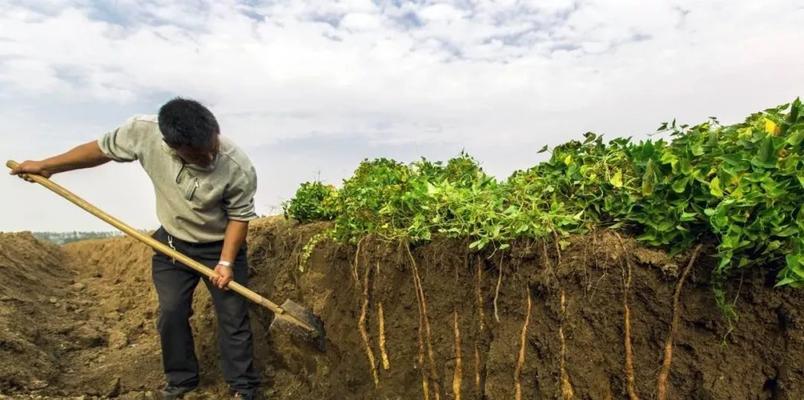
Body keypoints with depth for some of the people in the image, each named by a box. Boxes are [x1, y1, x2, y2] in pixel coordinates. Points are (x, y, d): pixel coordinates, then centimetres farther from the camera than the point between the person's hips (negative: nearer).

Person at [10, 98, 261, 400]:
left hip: (221, 246, -3)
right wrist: (46, 166, 4)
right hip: (172, 243, 3)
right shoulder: (143, 131, -27)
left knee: (233, 317, 3)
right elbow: (103, 149, -5)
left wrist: (226, 262, -20)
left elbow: (240, 216, -16)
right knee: (171, 314, 9)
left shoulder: (239, 169, -33)